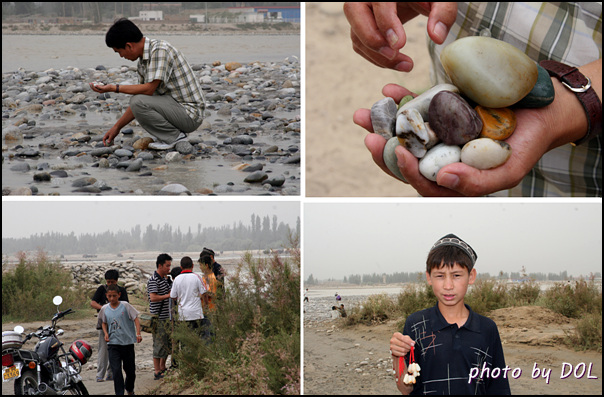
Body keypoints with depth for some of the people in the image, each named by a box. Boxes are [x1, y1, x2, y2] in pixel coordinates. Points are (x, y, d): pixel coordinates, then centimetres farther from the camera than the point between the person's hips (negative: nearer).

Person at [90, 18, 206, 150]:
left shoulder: (160, 50, -18)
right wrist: (116, 127, 18)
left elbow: (149, 89, -24)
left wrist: (114, 88, -19)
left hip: (190, 114, -10)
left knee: (138, 102, -23)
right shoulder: (143, 61, 11)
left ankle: (174, 137, -7)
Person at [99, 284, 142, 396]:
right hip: (113, 344, 1)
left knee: (130, 370, 10)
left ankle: (130, 389, 37)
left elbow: (136, 319, -4)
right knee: (116, 370, -10)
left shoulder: (125, 306, -5)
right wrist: (106, 333, 2)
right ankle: (119, 393, -6)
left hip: (128, 342, -1)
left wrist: (138, 334, -17)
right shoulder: (104, 309, 4)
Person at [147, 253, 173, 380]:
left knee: (168, 343, 15)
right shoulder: (153, 280, -14)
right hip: (158, 318, -9)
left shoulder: (165, 278, 14)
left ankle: (162, 368, 28)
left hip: (166, 316, 9)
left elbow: (171, 291, 29)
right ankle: (157, 372, 0)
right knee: (159, 344, -6)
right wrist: (169, 295, -19)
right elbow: (153, 297, -24)